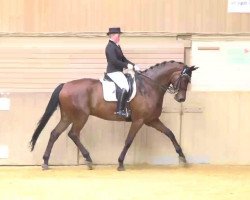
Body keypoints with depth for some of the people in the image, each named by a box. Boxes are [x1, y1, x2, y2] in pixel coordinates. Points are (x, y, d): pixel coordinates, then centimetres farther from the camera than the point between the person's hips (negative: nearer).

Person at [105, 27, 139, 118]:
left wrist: (134, 66, 8)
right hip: (113, 72, -11)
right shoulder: (110, 47, -14)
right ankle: (120, 110, -29)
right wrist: (127, 65, -18)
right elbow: (114, 61, -23)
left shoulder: (117, 46, 17)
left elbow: (123, 59, 20)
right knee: (125, 87, -26)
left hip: (118, 71, 11)